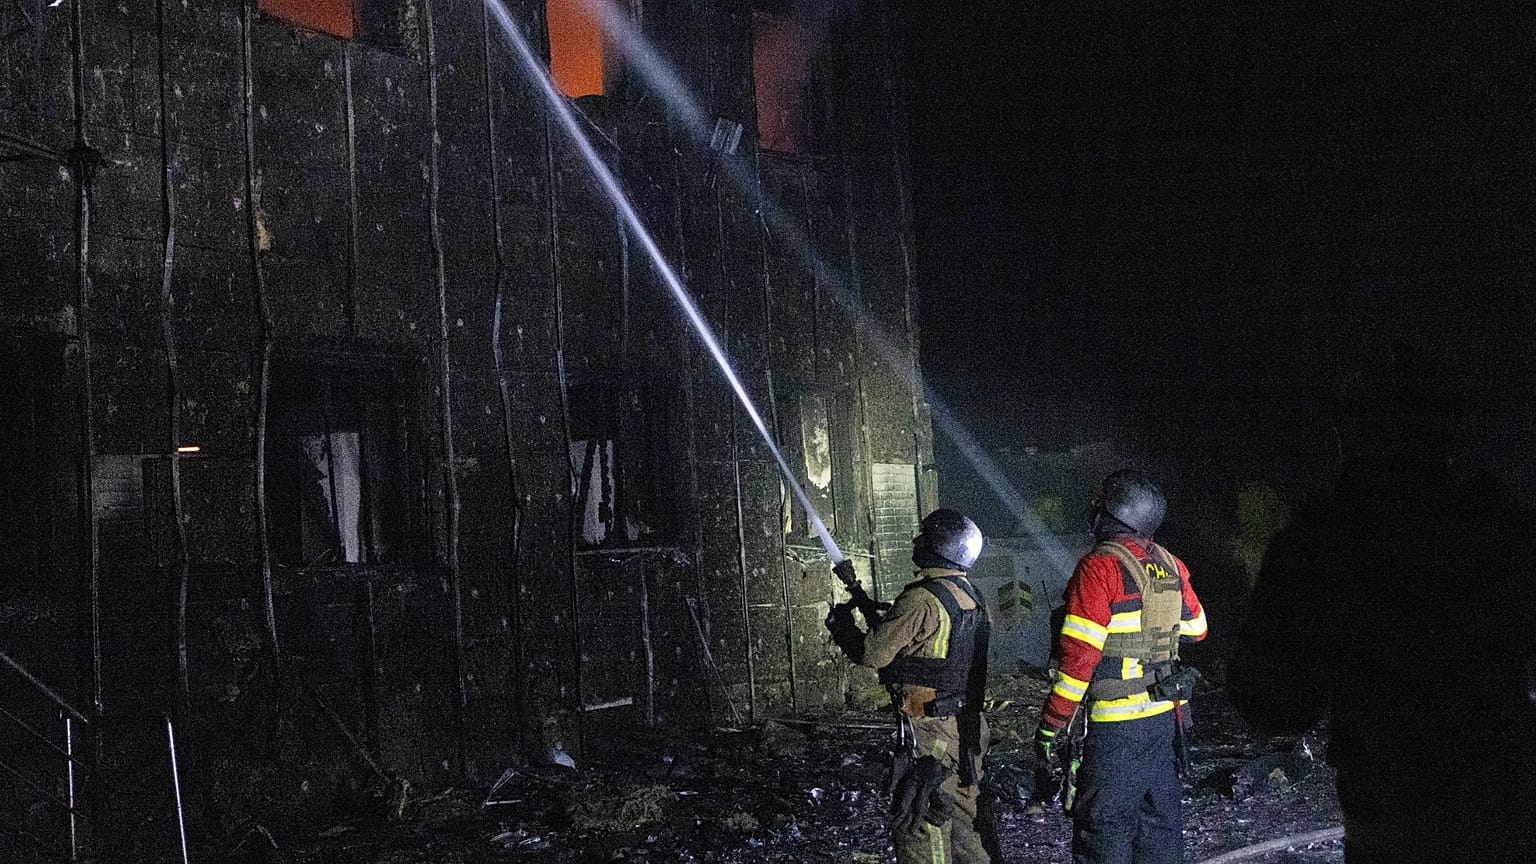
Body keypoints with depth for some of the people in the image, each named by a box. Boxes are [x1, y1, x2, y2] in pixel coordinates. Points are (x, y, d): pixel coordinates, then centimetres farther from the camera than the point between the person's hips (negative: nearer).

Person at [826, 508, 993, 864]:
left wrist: (841, 625, 2)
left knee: (919, 828, -2)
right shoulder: (971, 596, 9)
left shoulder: (922, 600, -20)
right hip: (968, 728, 9)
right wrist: (876, 614, 21)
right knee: (964, 820, 18)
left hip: (930, 733, -9)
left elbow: (872, 653, -16)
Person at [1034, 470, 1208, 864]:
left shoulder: (1099, 568, -16)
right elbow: (1195, 629, 19)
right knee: (1159, 817, 16)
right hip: (1165, 716, 7)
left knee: (1104, 828, 0)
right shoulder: (1170, 565, 5)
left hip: (1116, 723, -7)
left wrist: (1050, 725, -14)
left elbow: (1079, 657, -19)